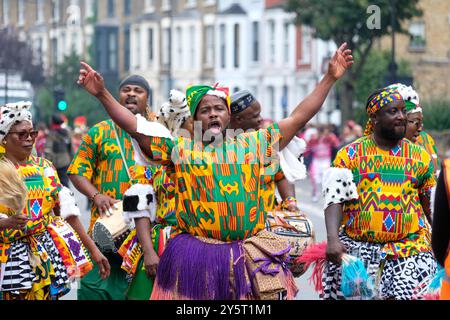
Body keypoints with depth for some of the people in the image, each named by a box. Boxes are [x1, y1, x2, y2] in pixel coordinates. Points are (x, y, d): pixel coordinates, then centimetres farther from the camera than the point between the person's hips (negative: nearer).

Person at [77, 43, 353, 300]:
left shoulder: (253, 144, 12)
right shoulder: (180, 148, 9)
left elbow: (299, 118, 12)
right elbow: (135, 127, 4)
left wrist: (330, 79, 8)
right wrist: (102, 94, -4)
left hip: (249, 254, 1)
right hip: (195, 256, -1)